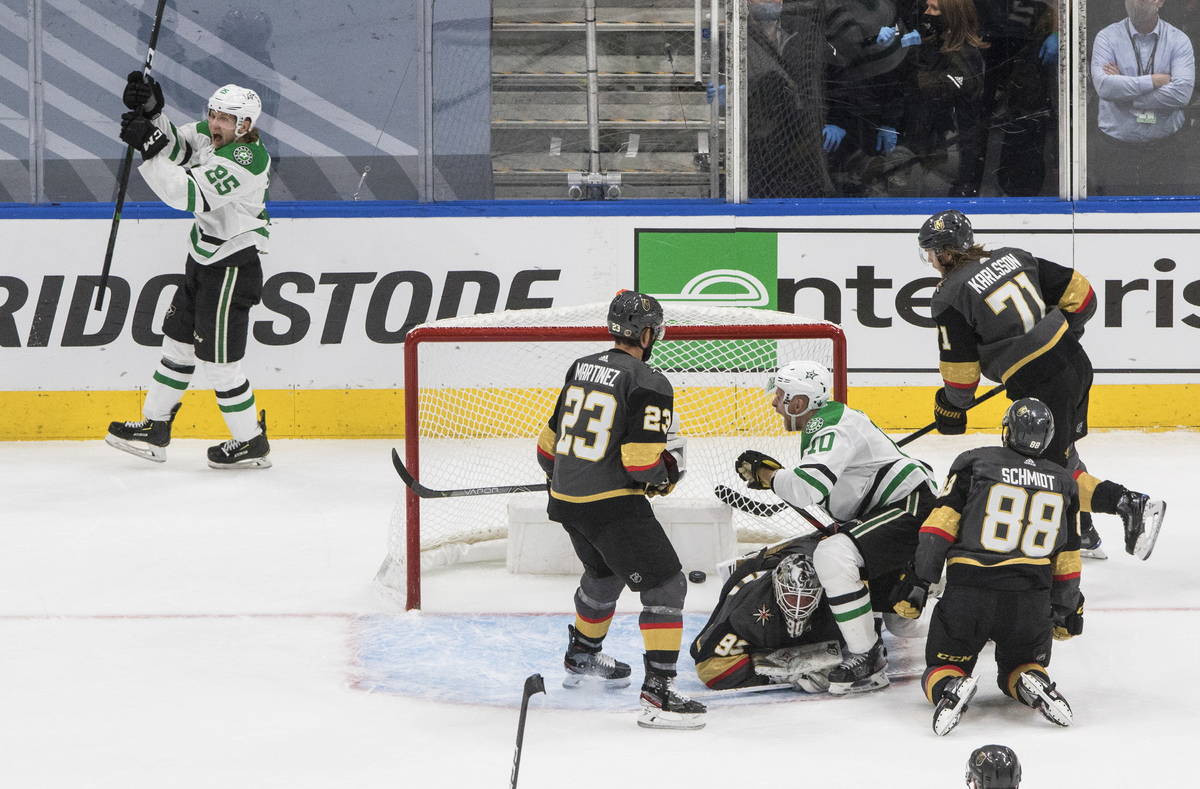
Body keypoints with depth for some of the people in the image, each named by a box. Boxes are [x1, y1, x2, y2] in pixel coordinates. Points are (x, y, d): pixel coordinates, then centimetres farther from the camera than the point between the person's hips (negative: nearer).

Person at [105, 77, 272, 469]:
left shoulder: (245, 158, -27)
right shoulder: (209, 134, 0)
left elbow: (190, 195, -33)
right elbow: (173, 148, 3)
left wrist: (148, 148, -34)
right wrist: (151, 112, -15)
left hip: (232, 267, -10)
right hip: (204, 260, 10)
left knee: (218, 358, -4)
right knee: (178, 343, 17)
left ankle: (250, 442, 10)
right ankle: (154, 429, 27)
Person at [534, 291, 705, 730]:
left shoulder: (581, 368, 10)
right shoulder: (649, 384, -14)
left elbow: (551, 441, 18)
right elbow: (642, 459, -21)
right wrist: (666, 474, 1)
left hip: (566, 500, 9)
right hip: (613, 506, -9)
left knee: (604, 572, 33)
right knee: (665, 585, -8)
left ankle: (582, 658, 51)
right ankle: (658, 694, -18)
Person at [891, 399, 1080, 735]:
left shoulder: (975, 462, 5)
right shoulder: (1062, 483, 14)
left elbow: (942, 522, -3)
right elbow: (1067, 557, 18)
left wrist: (917, 582, -2)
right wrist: (1066, 609, 31)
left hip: (967, 593, -2)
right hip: (1031, 602, 2)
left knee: (941, 668, 15)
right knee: (1020, 667, 26)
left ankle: (948, 689, -21)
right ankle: (1033, 684, -10)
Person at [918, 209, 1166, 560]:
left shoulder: (950, 297, -9)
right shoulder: (1012, 257, 9)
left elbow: (960, 370, -7)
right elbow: (1078, 292, 10)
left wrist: (951, 407, 13)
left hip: (1041, 387, -8)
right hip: (1076, 364, 8)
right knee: (1061, 448, 27)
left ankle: (1132, 505, -12)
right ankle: (1081, 532, 33)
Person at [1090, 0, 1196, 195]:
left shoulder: (1178, 40, 0)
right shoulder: (1107, 37, 0)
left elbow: (1182, 93, -15)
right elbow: (1103, 85, -17)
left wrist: (1124, 90, -13)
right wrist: (1154, 80, -15)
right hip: (1115, 148, 0)